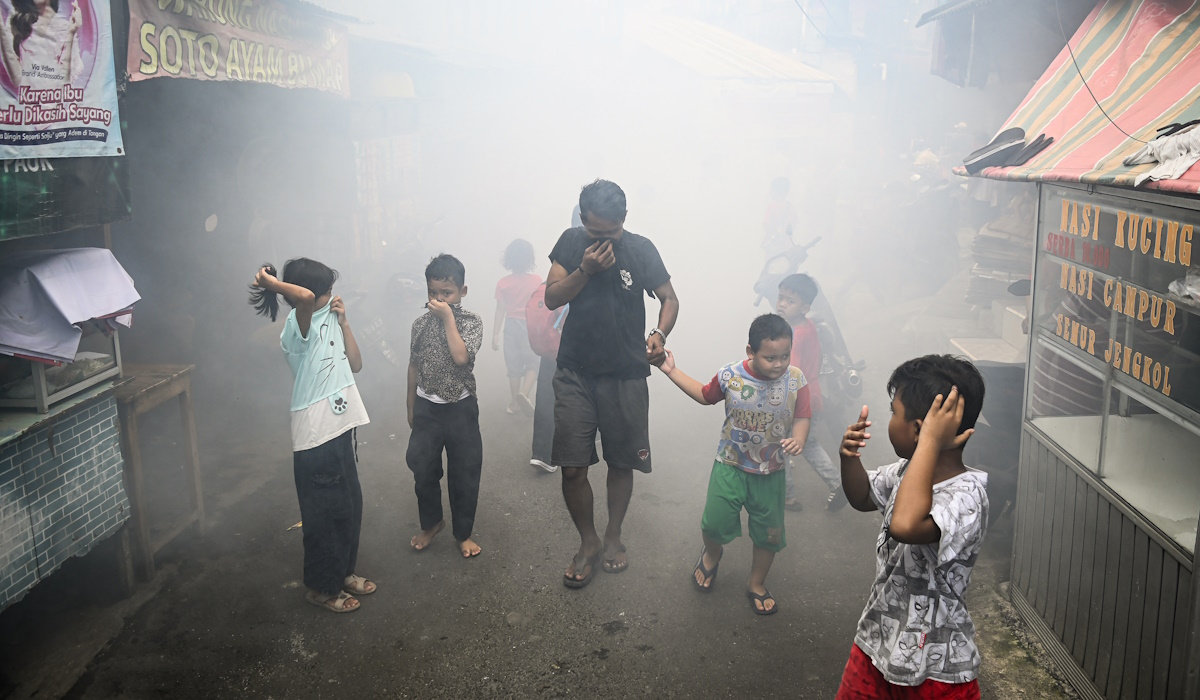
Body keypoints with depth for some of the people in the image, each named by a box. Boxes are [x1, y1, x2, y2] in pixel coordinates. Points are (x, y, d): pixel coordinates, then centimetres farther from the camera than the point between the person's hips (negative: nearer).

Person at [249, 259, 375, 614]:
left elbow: (355, 364, 8)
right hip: (316, 437, -8)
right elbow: (305, 298, -41)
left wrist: (343, 321, 1)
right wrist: (270, 282, -24)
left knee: (350, 504, 19)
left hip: (342, 428, 8)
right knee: (325, 512, 5)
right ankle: (321, 587, 23)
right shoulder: (298, 327, -19)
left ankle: (343, 572, 38)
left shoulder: (329, 320, 8)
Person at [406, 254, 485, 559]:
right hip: (427, 408, 3)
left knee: (464, 475, 7)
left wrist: (448, 317, -22)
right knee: (423, 471, 12)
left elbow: (461, 357, -26)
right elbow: (414, 367, 9)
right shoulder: (421, 324, 0)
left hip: (460, 408, -3)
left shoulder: (471, 322, -9)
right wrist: (411, 407, 13)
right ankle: (431, 523, 35)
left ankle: (463, 532, 24)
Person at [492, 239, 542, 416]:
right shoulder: (536, 281, -8)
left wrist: (495, 334, 1)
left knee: (514, 366, 11)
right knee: (532, 363, 7)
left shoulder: (503, 283, -5)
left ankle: (516, 402, 18)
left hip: (511, 326, 2)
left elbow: (500, 310, -4)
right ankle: (524, 393, -17)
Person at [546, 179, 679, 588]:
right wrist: (585, 270, -19)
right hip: (575, 373, 1)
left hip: (626, 376, 0)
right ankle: (588, 543, 20)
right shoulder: (571, 242, -1)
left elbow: (669, 298, 1)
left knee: (621, 463, 10)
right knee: (572, 466, -1)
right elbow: (552, 298, -3)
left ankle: (613, 537, 32)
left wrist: (660, 333, -18)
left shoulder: (641, 250, -5)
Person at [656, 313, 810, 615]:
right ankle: (712, 554, 37)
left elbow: (801, 418, -8)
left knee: (769, 533, 11)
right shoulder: (730, 376, -15)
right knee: (715, 523, -2)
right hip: (731, 465, -1)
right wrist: (672, 371, 0)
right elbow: (705, 396, 5)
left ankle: (757, 584, 37)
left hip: (771, 471, 1)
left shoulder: (796, 379, -15)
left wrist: (798, 440, -31)